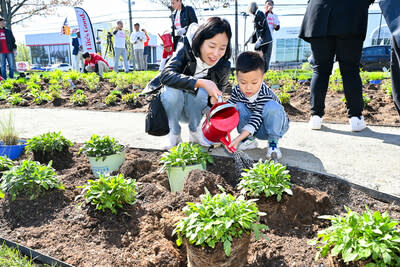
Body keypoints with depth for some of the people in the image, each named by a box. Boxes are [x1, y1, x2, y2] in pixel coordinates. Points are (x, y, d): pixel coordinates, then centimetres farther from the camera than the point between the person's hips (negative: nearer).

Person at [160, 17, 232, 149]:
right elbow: (166, 75, -39)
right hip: (171, 104, -1)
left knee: (200, 92, -31)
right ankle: (174, 134, -11)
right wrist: (200, 82, -49)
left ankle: (195, 132, -5)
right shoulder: (186, 49, -23)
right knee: (173, 90, -34)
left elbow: (216, 96, -6)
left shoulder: (224, 67, -16)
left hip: (194, 109, 2)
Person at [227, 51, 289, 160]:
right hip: (257, 130, 5)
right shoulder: (237, 91, -12)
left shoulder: (265, 95, -30)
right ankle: (249, 140, -8)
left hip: (275, 125, -5)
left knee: (271, 106, -36)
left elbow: (256, 119, -36)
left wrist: (238, 138, -45)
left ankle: (273, 143, -21)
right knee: (238, 106, -17)